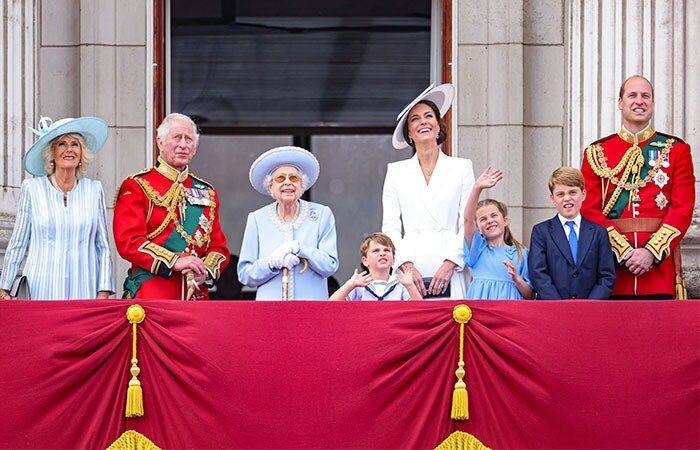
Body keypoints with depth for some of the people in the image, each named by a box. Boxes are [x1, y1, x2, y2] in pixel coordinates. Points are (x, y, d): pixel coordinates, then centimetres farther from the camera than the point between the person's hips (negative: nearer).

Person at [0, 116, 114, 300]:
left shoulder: (94, 190, 8)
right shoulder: (32, 188, 5)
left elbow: (103, 247, 10)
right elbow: (17, 244, 8)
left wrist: (104, 292, 1)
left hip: (84, 291, 1)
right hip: (43, 290, -1)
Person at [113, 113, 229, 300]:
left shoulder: (206, 192, 17)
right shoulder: (136, 187, 2)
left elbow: (218, 246, 16)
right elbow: (128, 241, -9)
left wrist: (206, 270, -6)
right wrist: (175, 262, -18)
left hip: (197, 295, 4)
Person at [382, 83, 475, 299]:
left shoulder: (461, 168, 10)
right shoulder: (396, 172, 13)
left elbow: (468, 224, 5)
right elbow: (390, 227, 8)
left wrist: (450, 264, -8)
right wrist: (406, 265, -6)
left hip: (449, 274, -1)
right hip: (410, 272, 1)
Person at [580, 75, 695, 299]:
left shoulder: (676, 150, 9)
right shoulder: (596, 153, 10)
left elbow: (683, 209, 1)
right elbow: (590, 210, 2)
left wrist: (651, 252, -12)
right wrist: (624, 252, -11)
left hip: (660, 261, 0)